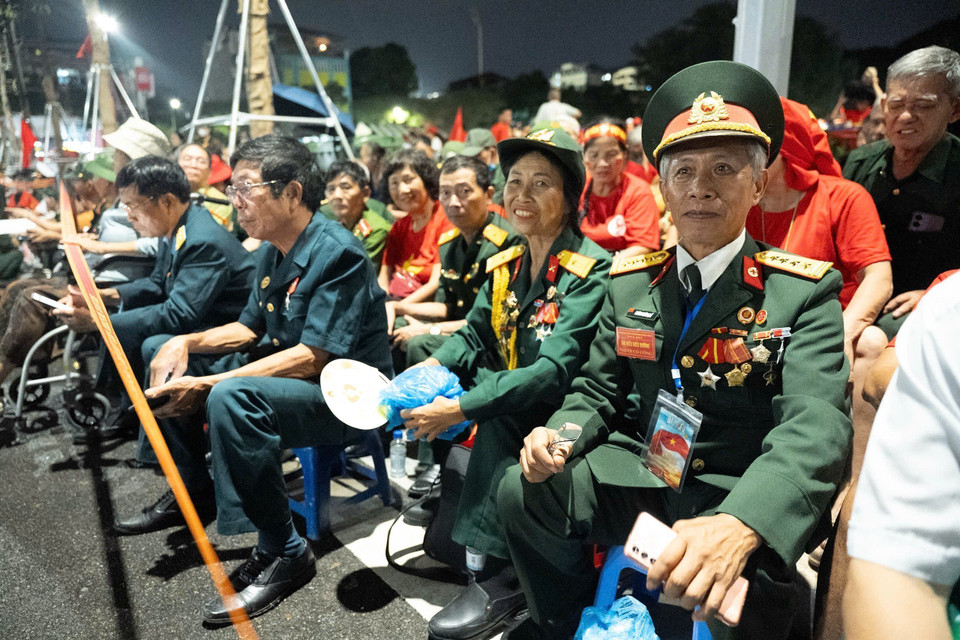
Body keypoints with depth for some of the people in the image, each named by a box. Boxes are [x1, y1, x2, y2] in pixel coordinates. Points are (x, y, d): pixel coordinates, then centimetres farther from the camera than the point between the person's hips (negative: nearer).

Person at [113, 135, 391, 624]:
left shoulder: (337, 253, -21)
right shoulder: (274, 252, 7)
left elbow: (315, 358, -27)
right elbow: (249, 329, 15)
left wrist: (207, 385, -28)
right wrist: (187, 343, -5)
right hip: (281, 370, 10)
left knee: (231, 398, -37)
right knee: (162, 352, 11)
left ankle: (282, 554, -21)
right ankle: (193, 492, 19)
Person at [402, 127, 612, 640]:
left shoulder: (591, 271, -16)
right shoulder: (506, 265, 5)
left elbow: (554, 372, -25)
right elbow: (473, 337, 8)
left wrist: (460, 409, -28)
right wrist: (430, 369, -13)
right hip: (503, 420, 6)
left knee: (497, 412, -31)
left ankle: (498, 577, -20)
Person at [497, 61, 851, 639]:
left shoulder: (805, 292, -10)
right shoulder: (629, 282, 4)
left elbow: (814, 426, -23)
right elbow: (598, 391, 10)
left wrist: (737, 526, -42)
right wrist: (558, 437, -14)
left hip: (736, 498, -4)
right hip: (637, 477, 4)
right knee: (521, 491, -9)